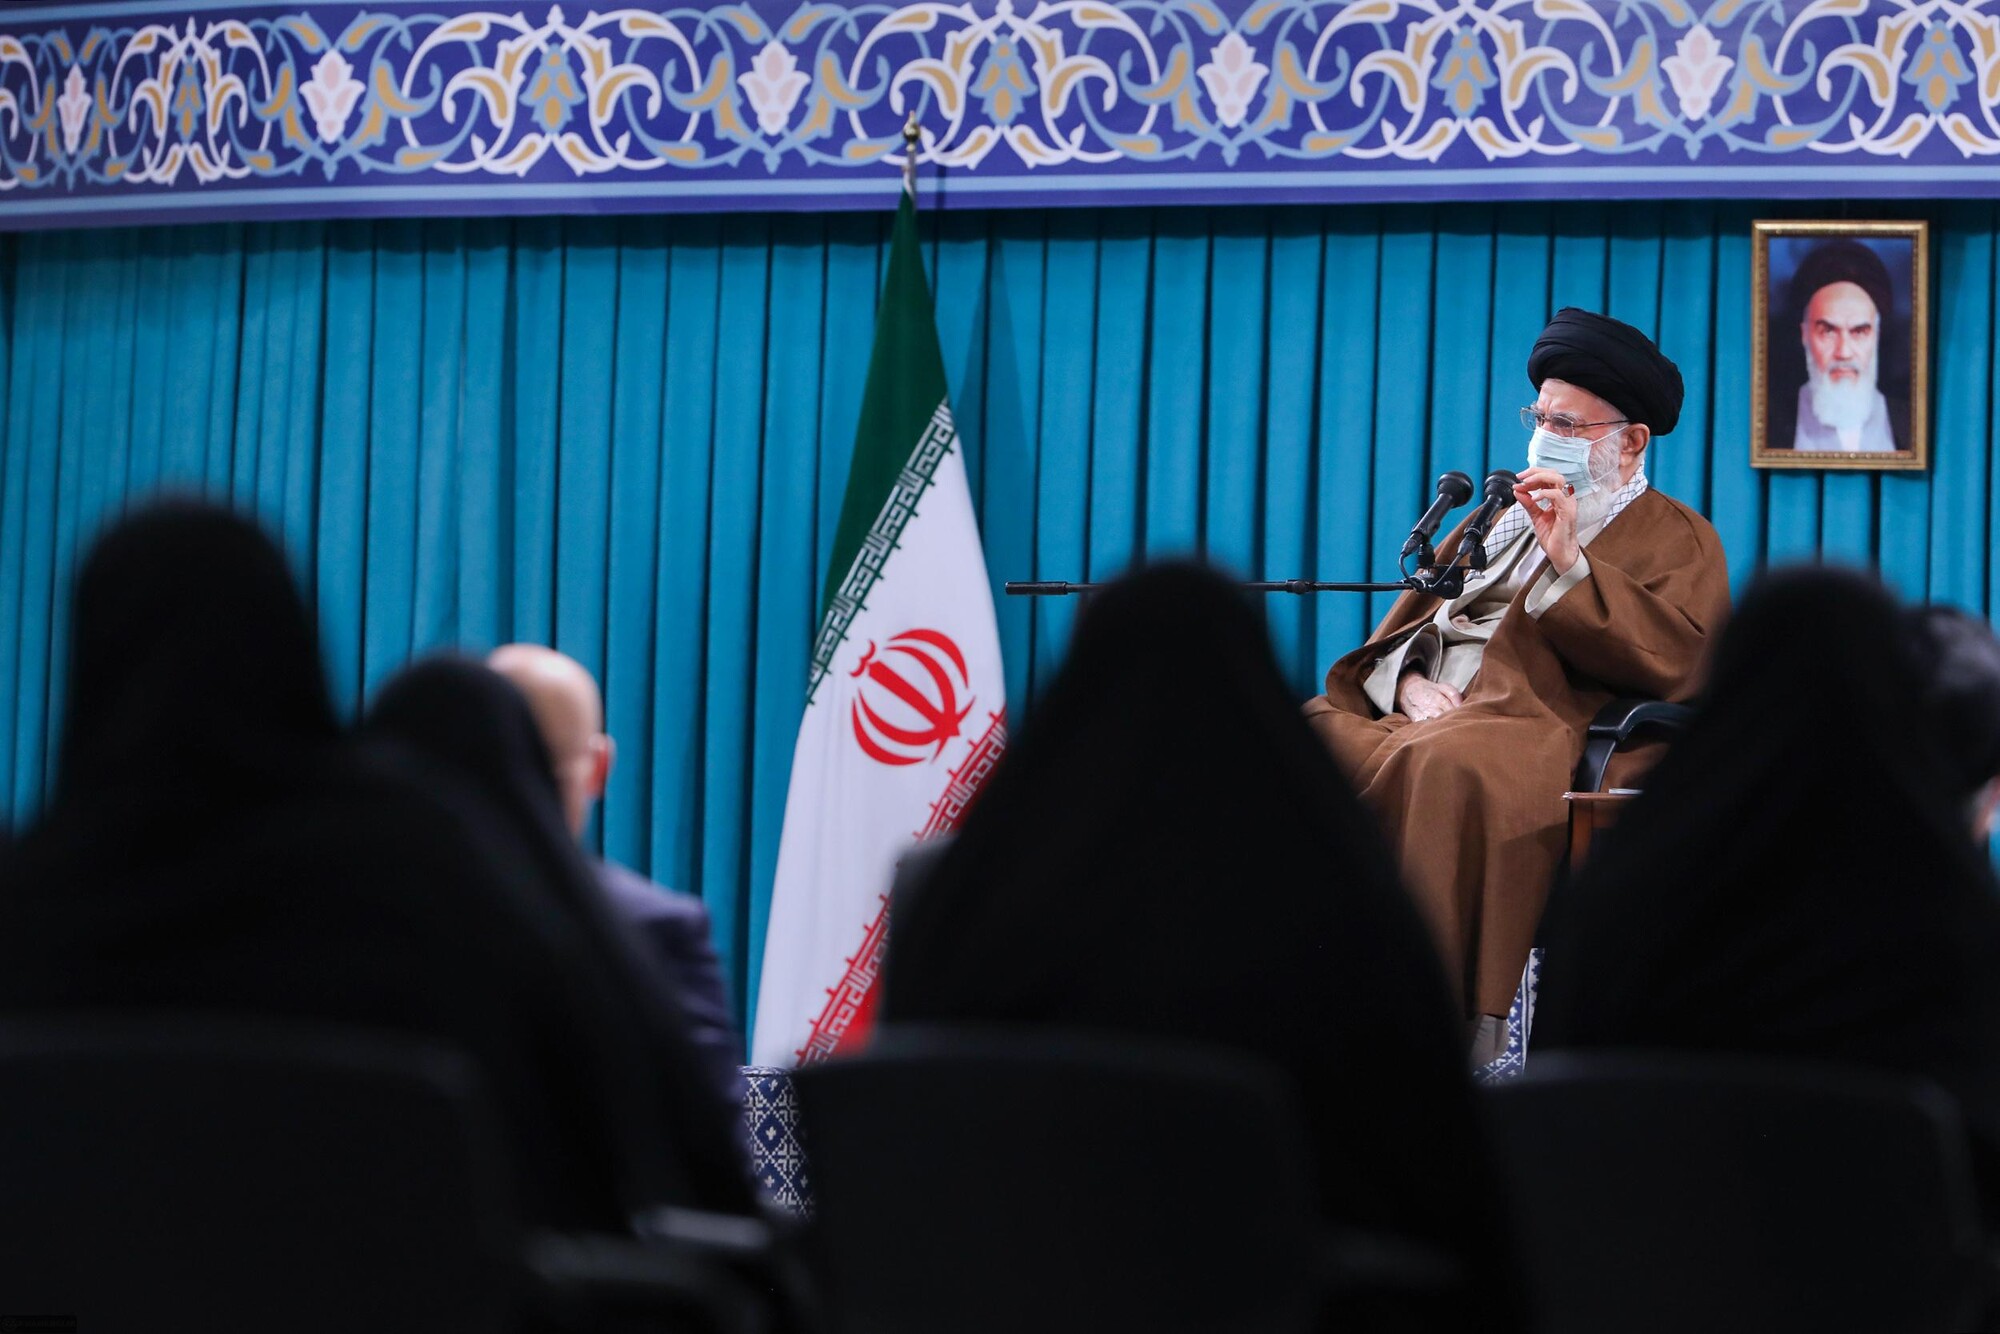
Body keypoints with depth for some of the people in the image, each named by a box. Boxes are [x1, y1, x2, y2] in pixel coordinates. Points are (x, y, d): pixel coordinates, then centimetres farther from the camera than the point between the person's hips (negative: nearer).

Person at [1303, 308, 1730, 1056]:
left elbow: (1671, 654, -6)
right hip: (1422, 713, 7)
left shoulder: (1674, 538, 13)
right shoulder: (1506, 517, 32)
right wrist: (1411, 684, 3)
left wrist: (1568, 563, -8)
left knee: (1449, 766, -41)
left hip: (1534, 722, -6)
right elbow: (1405, 624, 26)